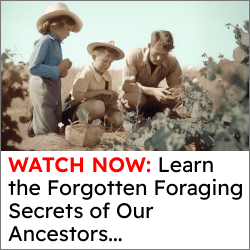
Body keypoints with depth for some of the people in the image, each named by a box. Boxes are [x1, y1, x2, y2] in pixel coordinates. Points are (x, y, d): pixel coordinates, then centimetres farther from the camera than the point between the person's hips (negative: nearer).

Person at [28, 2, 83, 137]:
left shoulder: (57, 43, 12)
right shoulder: (45, 41, -14)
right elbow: (34, 68, -23)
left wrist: (64, 67, -2)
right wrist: (58, 70, -16)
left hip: (54, 88, 9)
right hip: (43, 87, -9)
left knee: (56, 125, 11)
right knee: (48, 130, -7)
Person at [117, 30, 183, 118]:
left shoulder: (173, 62, -13)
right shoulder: (134, 55, -24)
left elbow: (176, 88, -12)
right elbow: (126, 85, -27)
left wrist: (175, 93, -40)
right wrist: (153, 91, -41)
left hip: (151, 96, 3)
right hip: (129, 94, -3)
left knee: (179, 97, -24)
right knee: (138, 99, -41)